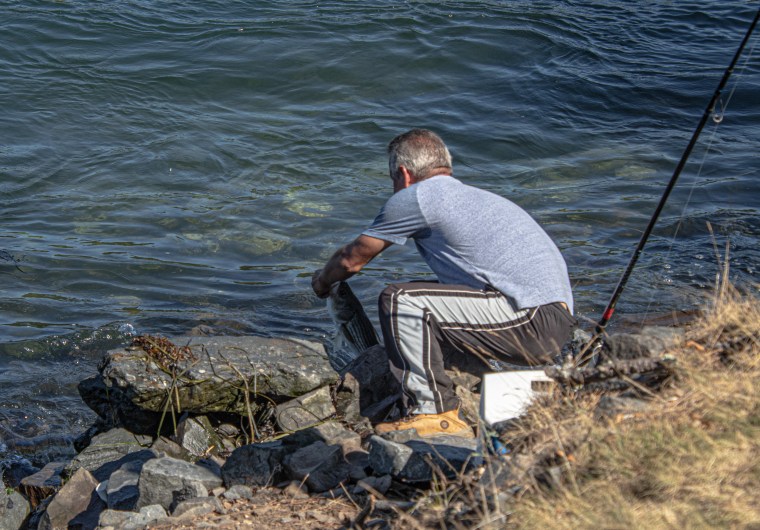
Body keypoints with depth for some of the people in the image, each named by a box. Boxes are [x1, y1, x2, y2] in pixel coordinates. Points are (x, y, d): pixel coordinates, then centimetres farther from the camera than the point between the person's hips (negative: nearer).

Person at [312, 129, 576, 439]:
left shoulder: (416, 196, -1)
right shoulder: (476, 196, 25)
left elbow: (352, 259, 10)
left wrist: (321, 281, 32)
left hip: (533, 324, -9)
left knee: (399, 301, -10)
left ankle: (435, 413, -8)